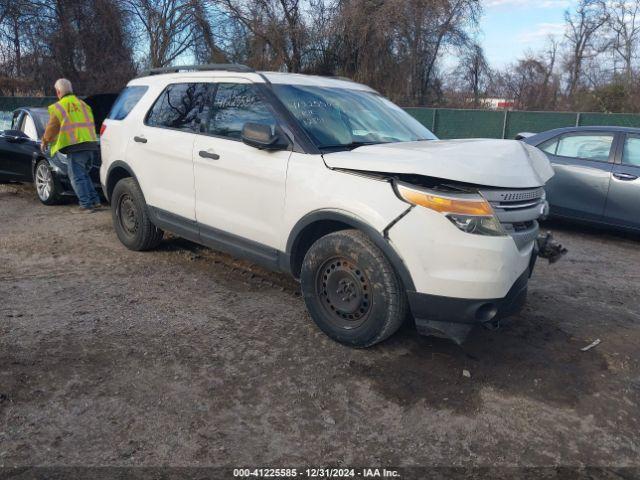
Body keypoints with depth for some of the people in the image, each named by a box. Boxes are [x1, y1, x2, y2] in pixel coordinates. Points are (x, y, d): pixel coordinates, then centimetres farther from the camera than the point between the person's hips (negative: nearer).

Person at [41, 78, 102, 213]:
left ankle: (86, 205, -6)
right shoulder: (83, 104, 21)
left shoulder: (58, 107, 0)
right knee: (84, 174, 18)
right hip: (90, 144, 7)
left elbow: (51, 128, 1)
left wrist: (45, 142, 17)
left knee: (77, 177, -2)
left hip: (75, 146, -7)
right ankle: (95, 201, 12)